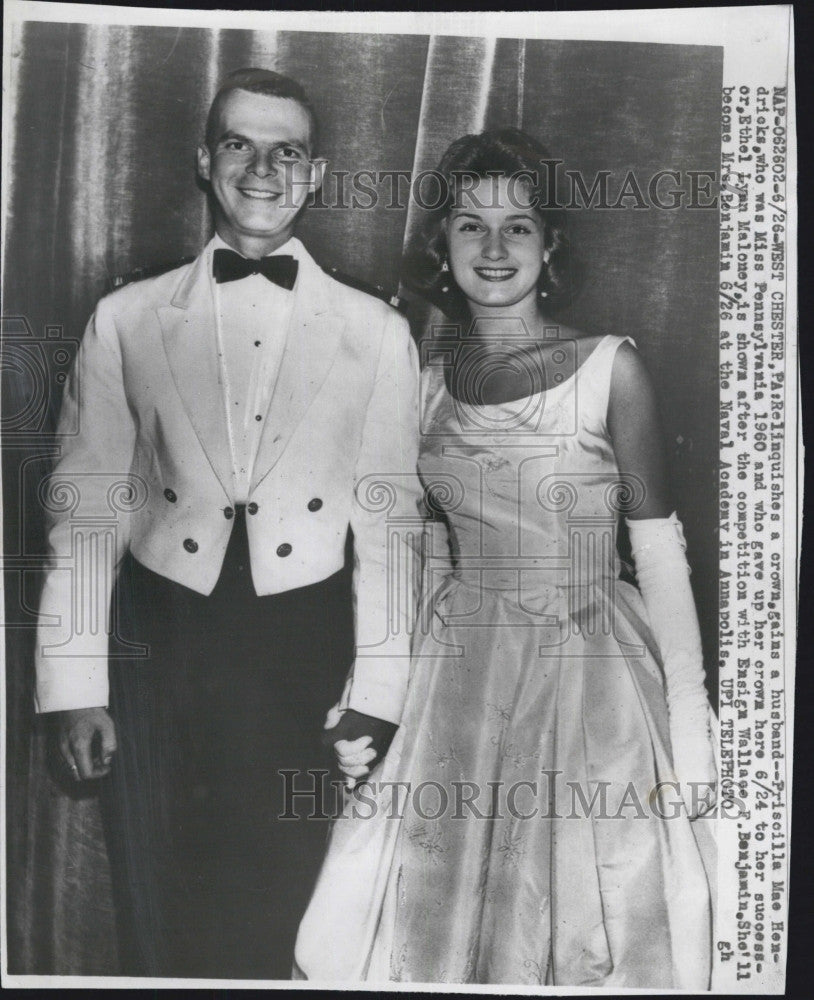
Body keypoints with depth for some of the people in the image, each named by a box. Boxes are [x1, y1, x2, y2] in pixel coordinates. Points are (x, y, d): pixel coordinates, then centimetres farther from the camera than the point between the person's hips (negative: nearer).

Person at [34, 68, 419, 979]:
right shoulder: (126, 319, 3)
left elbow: (388, 518, 1)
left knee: (280, 920, 10)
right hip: (158, 639, 1)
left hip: (303, 648, 0)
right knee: (156, 921, 12)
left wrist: (376, 692, -2)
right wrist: (75, 685, -1)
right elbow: (85, 503, 3)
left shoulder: (375, 332, 2)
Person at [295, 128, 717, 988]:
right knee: (427, 926, 14)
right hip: (458, 670, 4)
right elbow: (435, 545, 11)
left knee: (581, 936, 8)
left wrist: (690, 727, -11)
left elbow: (658, 552, -7)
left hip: (587, 676, -3)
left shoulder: (609, 369, -9)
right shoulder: (426, 369, 4)